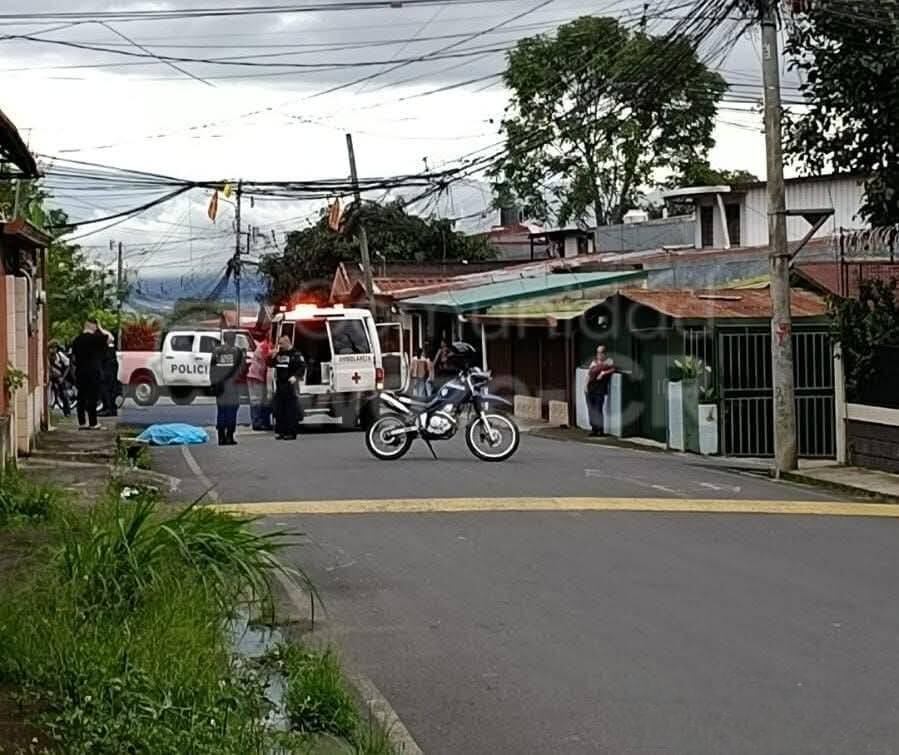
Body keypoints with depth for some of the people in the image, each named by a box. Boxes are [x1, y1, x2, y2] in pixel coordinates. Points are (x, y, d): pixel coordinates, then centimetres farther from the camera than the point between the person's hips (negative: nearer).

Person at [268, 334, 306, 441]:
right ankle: (280, 431, 16)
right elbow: (270, 364, 21)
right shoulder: (278, 354, 15)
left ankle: (291, 433, -4)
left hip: (290, 385, -7)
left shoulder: (295, 354, -6)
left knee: (291, 410, -6)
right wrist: (273, 357, 2)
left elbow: (302, 367, -12)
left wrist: (295, 376, -23)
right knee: (278, 409, 9)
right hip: (280, 384, 7)